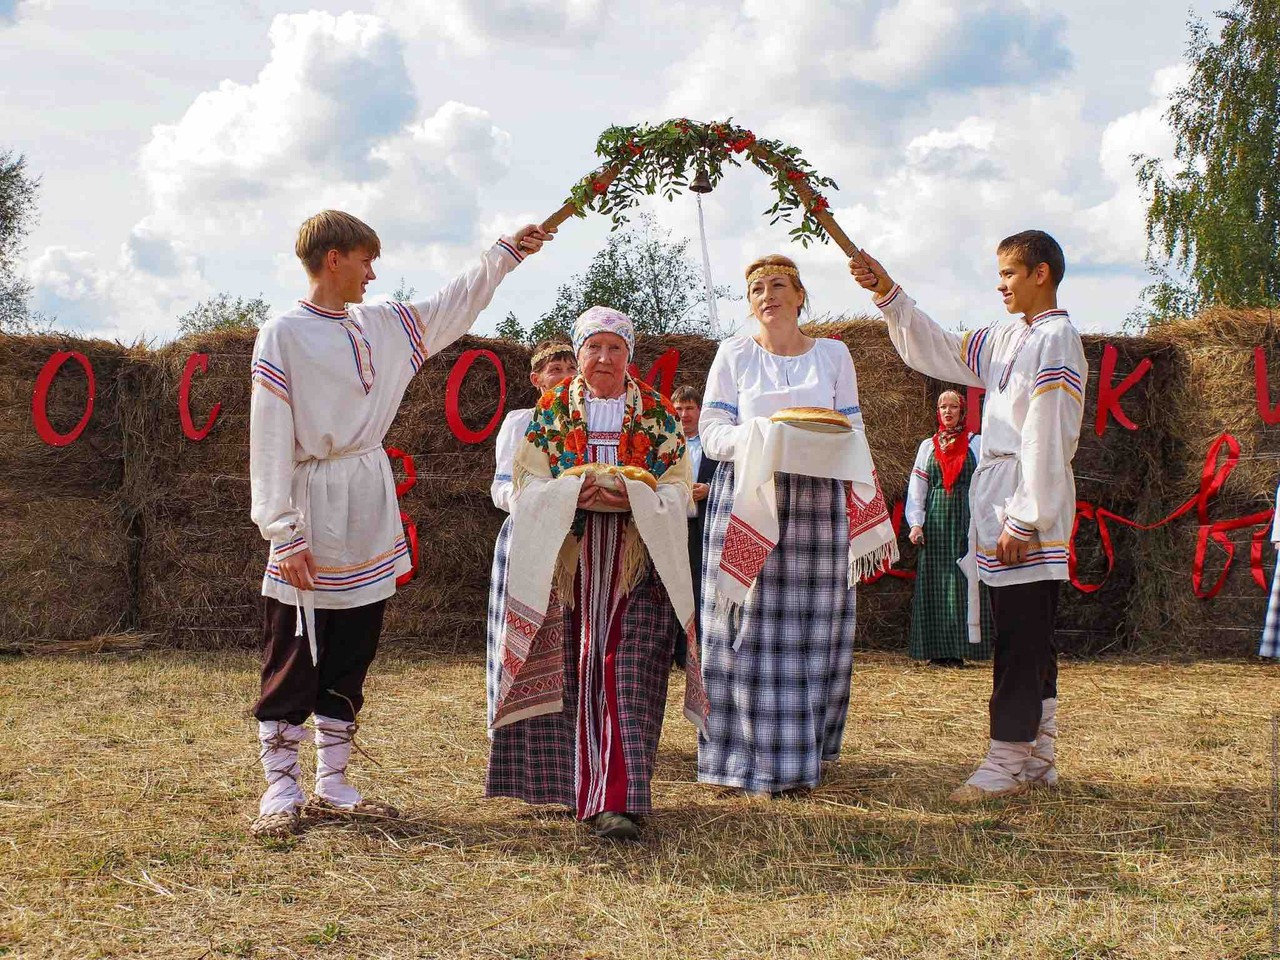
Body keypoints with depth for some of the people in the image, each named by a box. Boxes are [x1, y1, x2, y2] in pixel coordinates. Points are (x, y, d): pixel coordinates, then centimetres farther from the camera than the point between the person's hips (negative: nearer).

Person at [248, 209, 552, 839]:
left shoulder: (379, 325, 12)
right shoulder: (284, 333, -8)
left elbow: (452, 308, 25)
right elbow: (270, 439, -12)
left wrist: (506, 253, 22)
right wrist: (284, 532, -17)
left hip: (369, 513, 7)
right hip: (315, 509, -7)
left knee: (350, 662, 11)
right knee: (293, 662, -2)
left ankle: (332, 787, 19)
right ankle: (280, 792, 4)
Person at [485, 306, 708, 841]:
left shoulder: (659, 416, 8)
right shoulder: (550, 412, 9)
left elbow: (678, 492, 3)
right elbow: (527, 486, 3)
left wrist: (632, 495, -16)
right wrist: (575, 493, -16)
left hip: (639, 565, -1)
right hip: (571, 565, 1)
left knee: (629, 676, -11)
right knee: (576, 675, 0)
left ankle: (618, 800, -14)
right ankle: (582, 788, 12)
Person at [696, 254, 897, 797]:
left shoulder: (833, 355, 14)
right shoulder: (733, 356, 9)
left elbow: (853, 431, 13)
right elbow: (711, 430, 3)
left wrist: (829, 439, -8)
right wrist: (758, 437, -15)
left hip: (818, 503, 2)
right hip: (747, 502, -1)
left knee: (813, 629, -2)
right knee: (751, 627, -7)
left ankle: (803, 755, 6)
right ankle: (753, 760, -2)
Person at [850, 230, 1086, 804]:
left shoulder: (1056, 339, -11)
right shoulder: (1004, 340, 16)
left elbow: (1047, 438, -17)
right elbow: (936, 352, 25)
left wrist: (1024, 519, -19)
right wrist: (888, 295, 16)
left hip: (1030, 506, -9)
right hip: (997, 504, 9)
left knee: (1023, 638, -7)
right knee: (1025, 637, 11)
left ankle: (1008, 760, -4)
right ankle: (1037, 757, 17)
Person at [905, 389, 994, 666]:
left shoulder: (976, 443, 10)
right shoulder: (928, 446, 15)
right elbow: (916, 487, 11)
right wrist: (915, 523, -1)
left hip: (966, 519, -2)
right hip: (935, 520, 2)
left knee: (964, 581, -6)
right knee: (935, 582, -2)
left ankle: (959, 649, -5)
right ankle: (938, 650, 0)